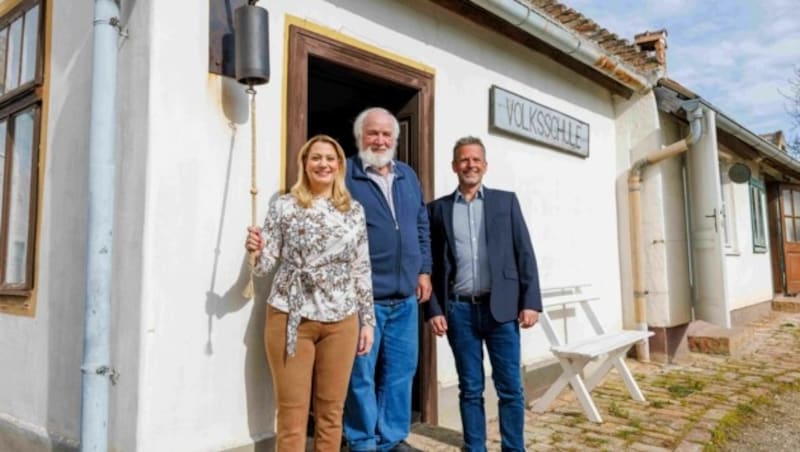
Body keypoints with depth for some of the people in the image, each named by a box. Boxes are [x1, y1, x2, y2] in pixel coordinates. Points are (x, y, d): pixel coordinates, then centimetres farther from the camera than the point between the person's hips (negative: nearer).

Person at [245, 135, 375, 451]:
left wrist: (368, 320, 8)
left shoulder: (354, 210, 8)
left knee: (331, 411, 12)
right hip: (291, 318, -2)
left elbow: (362, 269, 9)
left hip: (341, 321, 3)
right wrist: (255, 250, -22)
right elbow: (265, 264, 1)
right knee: (292, 413, 5)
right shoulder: (284, 206, 1)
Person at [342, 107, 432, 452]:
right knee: (361, 374, 4)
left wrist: (424, 270, 12)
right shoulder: (344, 175, -5)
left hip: (405, 296, 6)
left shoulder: (408, 176, 14)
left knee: (401, 371, 14)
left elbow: (421, 227, 18)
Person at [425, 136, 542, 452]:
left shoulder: (506, 201, 8)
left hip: (501, 307, 0)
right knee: (470, 389, 8)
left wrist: (530, 302, -4)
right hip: (459, 310, 0)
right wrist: (433, 309, -2)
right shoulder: (439, 209, 8)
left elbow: (524, 253, 4)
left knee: (510, 388, 4)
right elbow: (431, 263, 6)